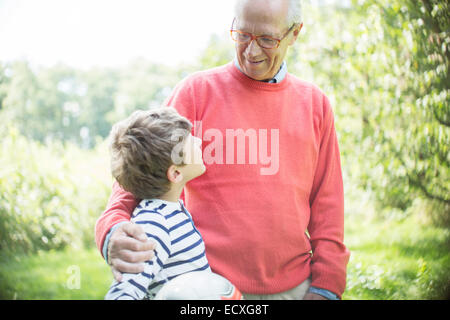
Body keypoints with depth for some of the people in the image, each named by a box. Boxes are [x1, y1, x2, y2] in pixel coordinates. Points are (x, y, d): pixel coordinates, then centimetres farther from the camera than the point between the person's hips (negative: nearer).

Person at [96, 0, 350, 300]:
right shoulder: (197, 90, -2)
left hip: (295, 286, 3)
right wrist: (115, 231, -24)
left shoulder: (315, 103, 7)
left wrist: (325, 285, 3)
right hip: (210, 285, -2)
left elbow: (326, 202, 8)